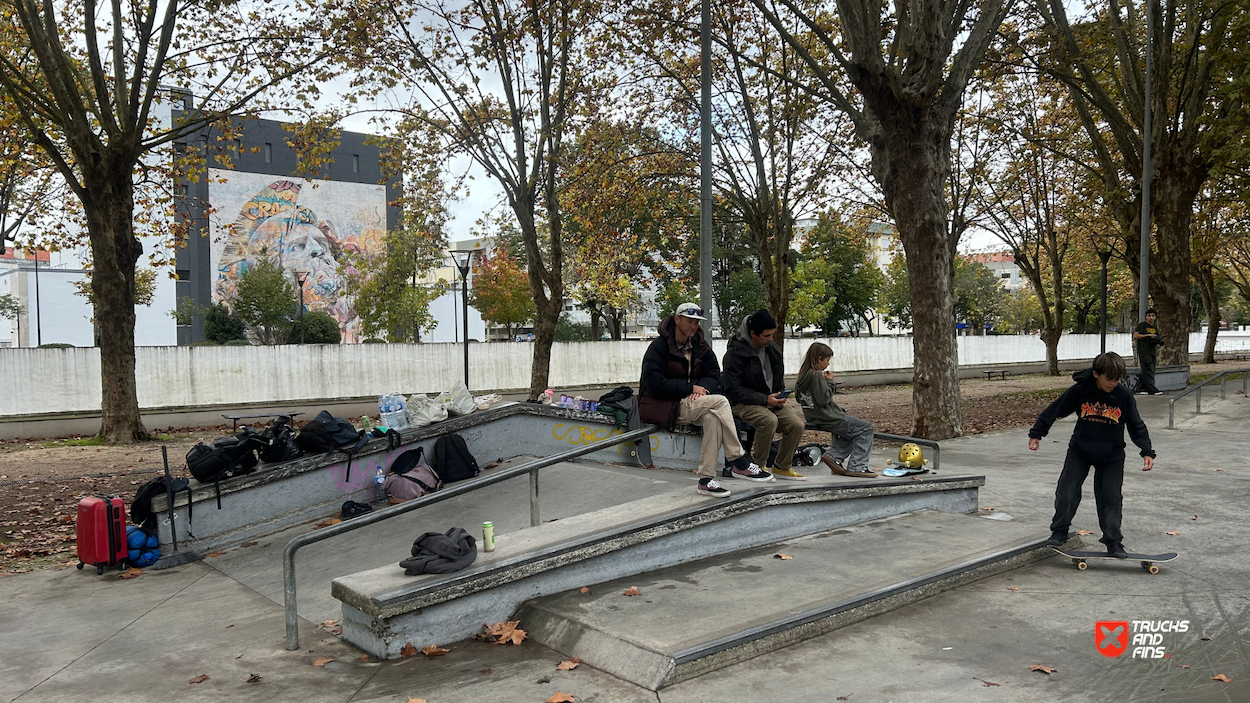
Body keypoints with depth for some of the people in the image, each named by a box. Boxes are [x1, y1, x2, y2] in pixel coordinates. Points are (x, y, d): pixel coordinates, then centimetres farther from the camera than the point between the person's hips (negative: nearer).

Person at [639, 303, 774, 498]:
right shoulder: (659, 346, -10)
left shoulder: (700, 346, 11)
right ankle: (741, 464, -19)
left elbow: (714, 375, 8)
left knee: (713, 417, -28)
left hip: (688, 402, 7)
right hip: (662, 407, -7)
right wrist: (691, 388, -18)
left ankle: (706, 480, -26)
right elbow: (655, 384, -19)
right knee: (719, 402, -24)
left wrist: (702, 387, -16)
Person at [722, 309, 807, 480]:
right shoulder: (735, 353, -13)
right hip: (744, 403, -7)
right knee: (769, 420, -35)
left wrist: (779, 397, 3)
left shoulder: (771, 348, 9)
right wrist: (765, 399, -21)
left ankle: (781, 467, 4)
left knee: (797, 424, -16)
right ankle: (759, 466, -16)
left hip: (771, 401, 7)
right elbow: (733, 390, -16)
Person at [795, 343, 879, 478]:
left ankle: (834, 456, 13)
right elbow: (824, 399, -24)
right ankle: (856, 467, -5)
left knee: (851, 430, 27)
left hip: (815, 419, 10)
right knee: (866, 428, 1)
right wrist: (829, 381, -11)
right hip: (828, 419, -10)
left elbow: (798, 397, 17)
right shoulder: (817, 375, -19)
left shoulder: (803, 374, 8)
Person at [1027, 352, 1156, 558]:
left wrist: (1147, 452, -11)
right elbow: (1055, 410, -4)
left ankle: (1113, 542, 11)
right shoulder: (1080, 391, -13)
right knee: (1067, 490, -6)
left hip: (1111, 456, 1)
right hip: (1080, 451, 0)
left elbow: (1136, 426, -2)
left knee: (1110, 497, 0)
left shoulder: (1124, 396, -10)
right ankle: (1059, 532, 10)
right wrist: (1036, 433, -4)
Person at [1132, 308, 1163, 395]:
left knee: (1144, 372, 7)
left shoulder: (1155, 328, 19)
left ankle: (1140, 389, 10)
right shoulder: (1142, 325, -2)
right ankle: (1151, 389, -13)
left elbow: (1156, 340, 26)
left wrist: (1159, 342, 3)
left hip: (1152, 352, 7)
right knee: (1148, 371, -11)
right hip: (1143, 352, -7)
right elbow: (1135, 336, -11)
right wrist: (1149, 335, -14)